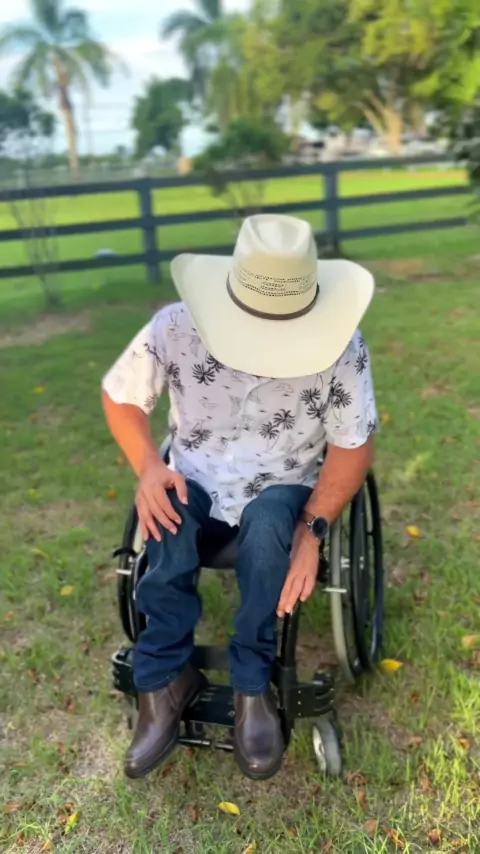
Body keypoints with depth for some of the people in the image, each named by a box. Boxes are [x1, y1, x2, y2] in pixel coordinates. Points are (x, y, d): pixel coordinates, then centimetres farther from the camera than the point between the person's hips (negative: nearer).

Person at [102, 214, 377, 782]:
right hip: (195, 484, 1)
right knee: (165, 514, -33)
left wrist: (312, 528, -23)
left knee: (266, 522, -36)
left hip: (282, 491, -1)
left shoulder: (342, 348, -18)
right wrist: (148, 468, -19)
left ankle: (252, 685, -15)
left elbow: (352, 445, -10)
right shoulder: (175, 328, -17)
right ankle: (164, 680, -16)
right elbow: (119, 397, -1)